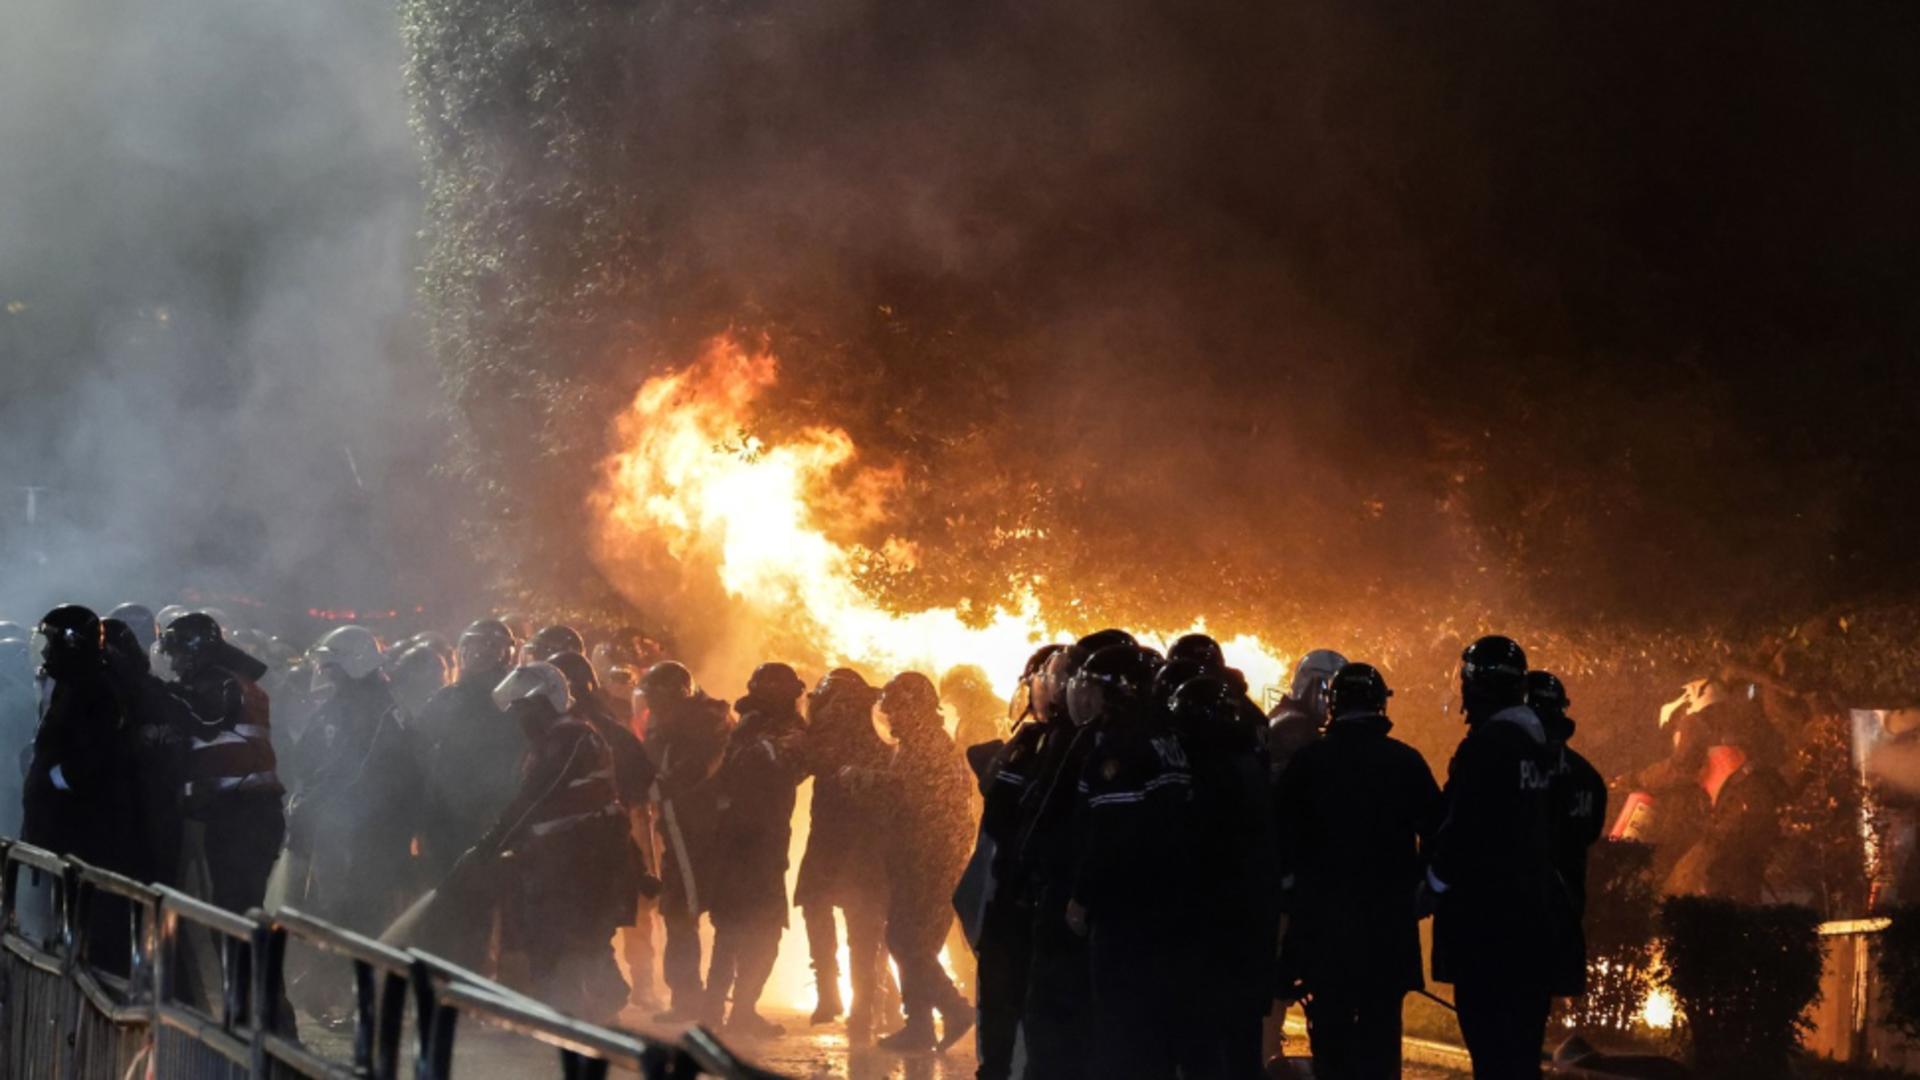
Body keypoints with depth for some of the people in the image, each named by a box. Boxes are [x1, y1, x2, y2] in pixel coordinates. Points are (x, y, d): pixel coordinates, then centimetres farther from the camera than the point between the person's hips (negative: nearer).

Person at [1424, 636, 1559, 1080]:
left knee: (1490, 1038, -6)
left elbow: (1462, 827, -18)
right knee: (1522, 1038, 15)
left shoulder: (1485, 746, -16)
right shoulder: (1540, 744, 10)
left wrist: (1434, 885, -4)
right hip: (1535, 907, 9)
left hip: (1485, 912, -9)